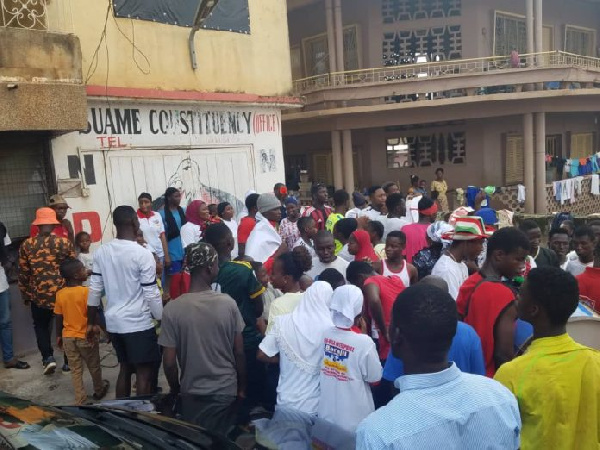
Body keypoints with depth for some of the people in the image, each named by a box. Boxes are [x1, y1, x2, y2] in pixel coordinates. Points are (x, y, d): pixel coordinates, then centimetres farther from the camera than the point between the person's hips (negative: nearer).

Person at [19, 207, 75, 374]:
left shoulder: (26, 245, -3)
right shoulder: (64, 242, -7)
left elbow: (23, 273, 2)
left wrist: (25, 295, 14)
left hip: (39, 296, 1)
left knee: (41, 326, 21)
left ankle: (48, 357, 7)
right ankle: (68, 362, 21)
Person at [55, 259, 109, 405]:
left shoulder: (60, 294, -5)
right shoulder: (86, 292, -20)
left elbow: (58, 318, 2)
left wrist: (58, 336, 15)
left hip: (68, 337, 4)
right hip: (86, 336, -3)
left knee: (75, 369, 13)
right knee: (94, 366, 18)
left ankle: (80, 400, 16)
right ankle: (99, 390, 37)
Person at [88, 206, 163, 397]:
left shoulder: (101, 252, 1)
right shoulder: (143, 254, -16)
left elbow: (95, 289, 5)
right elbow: (151, 294, -14)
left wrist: (91, 322, 14)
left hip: (113, 322, 7)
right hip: (138, 324, -6)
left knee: (125, 368, 20)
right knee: (144, 373, 4)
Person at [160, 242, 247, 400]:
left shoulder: (172, 309, -15)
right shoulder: (228, 304, -14)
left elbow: (169, 363, -10)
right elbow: (239, 353, -7)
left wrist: (175, 391, 8)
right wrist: (242, 388, 7)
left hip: (191, 393, 0)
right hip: (227, 390, 0)